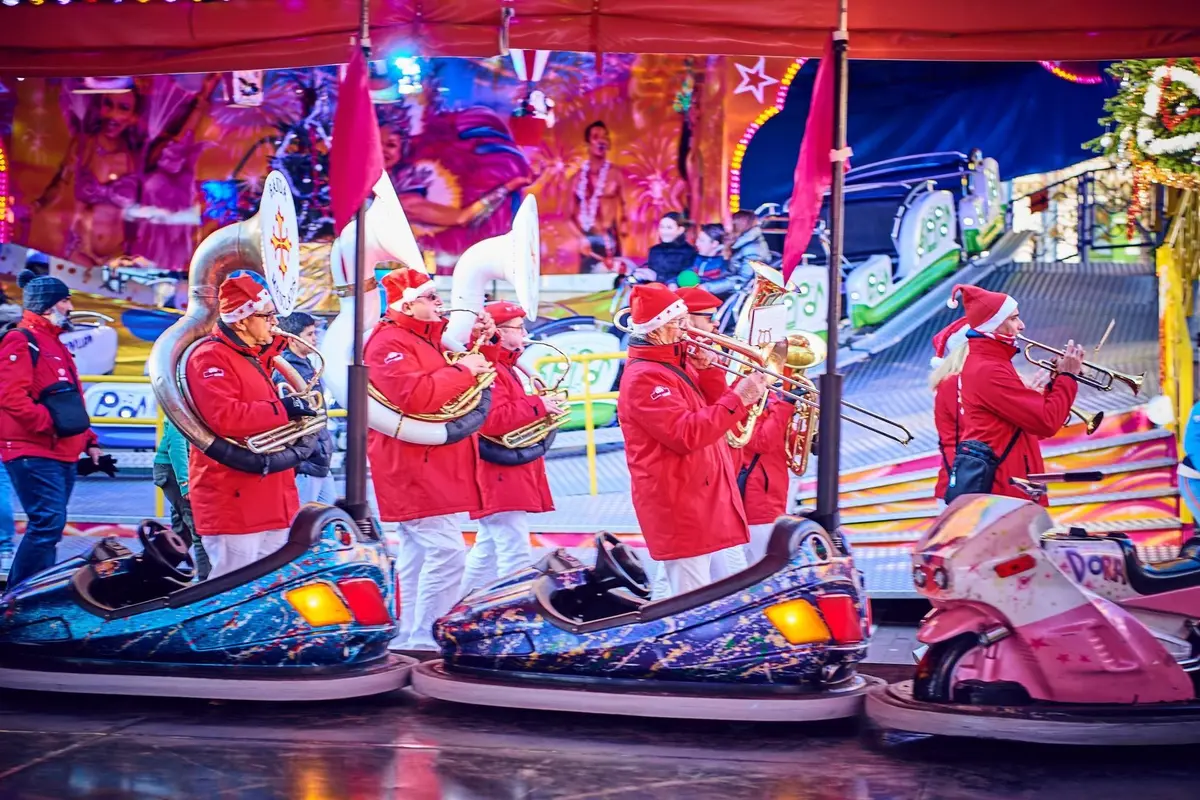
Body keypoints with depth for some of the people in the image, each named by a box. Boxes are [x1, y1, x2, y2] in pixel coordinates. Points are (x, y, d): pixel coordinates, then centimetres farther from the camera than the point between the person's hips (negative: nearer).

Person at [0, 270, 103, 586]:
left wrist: (89, 442, 21)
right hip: (33, 453, -10)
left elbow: (73, 404, 27)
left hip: (63, 454, 10)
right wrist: (50, 424, -21)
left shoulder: (55, 344, 23)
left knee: (49, 526, 12)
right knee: (48, 523, -16)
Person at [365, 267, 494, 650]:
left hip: (428, 469, 11)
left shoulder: (424, 339, 17)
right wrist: (462, 369, -20)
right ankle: (420, 640, -11)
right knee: (447, 552, -15)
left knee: (418, 553, 14)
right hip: (415, 469, -11)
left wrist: (475, 344, 9)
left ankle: (407, 638, 21)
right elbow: (416, 396, -30)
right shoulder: (388, 344, -15)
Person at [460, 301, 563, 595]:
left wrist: (542, 411, 1)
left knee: (487, 553, 17)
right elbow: (491, 420, -26)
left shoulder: (504, 368, 19)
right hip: (500, 476, -11)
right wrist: (537, 405, -19)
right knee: (516, 558, -12)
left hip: (506, 479, 11)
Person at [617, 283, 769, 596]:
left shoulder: (676, 364, 14)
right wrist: (738, 398, -24)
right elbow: (687, 434, -27)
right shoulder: (644, 377, -18)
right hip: (680, 507, -10)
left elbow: (707, 413, 15)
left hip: (705, 498, 10)